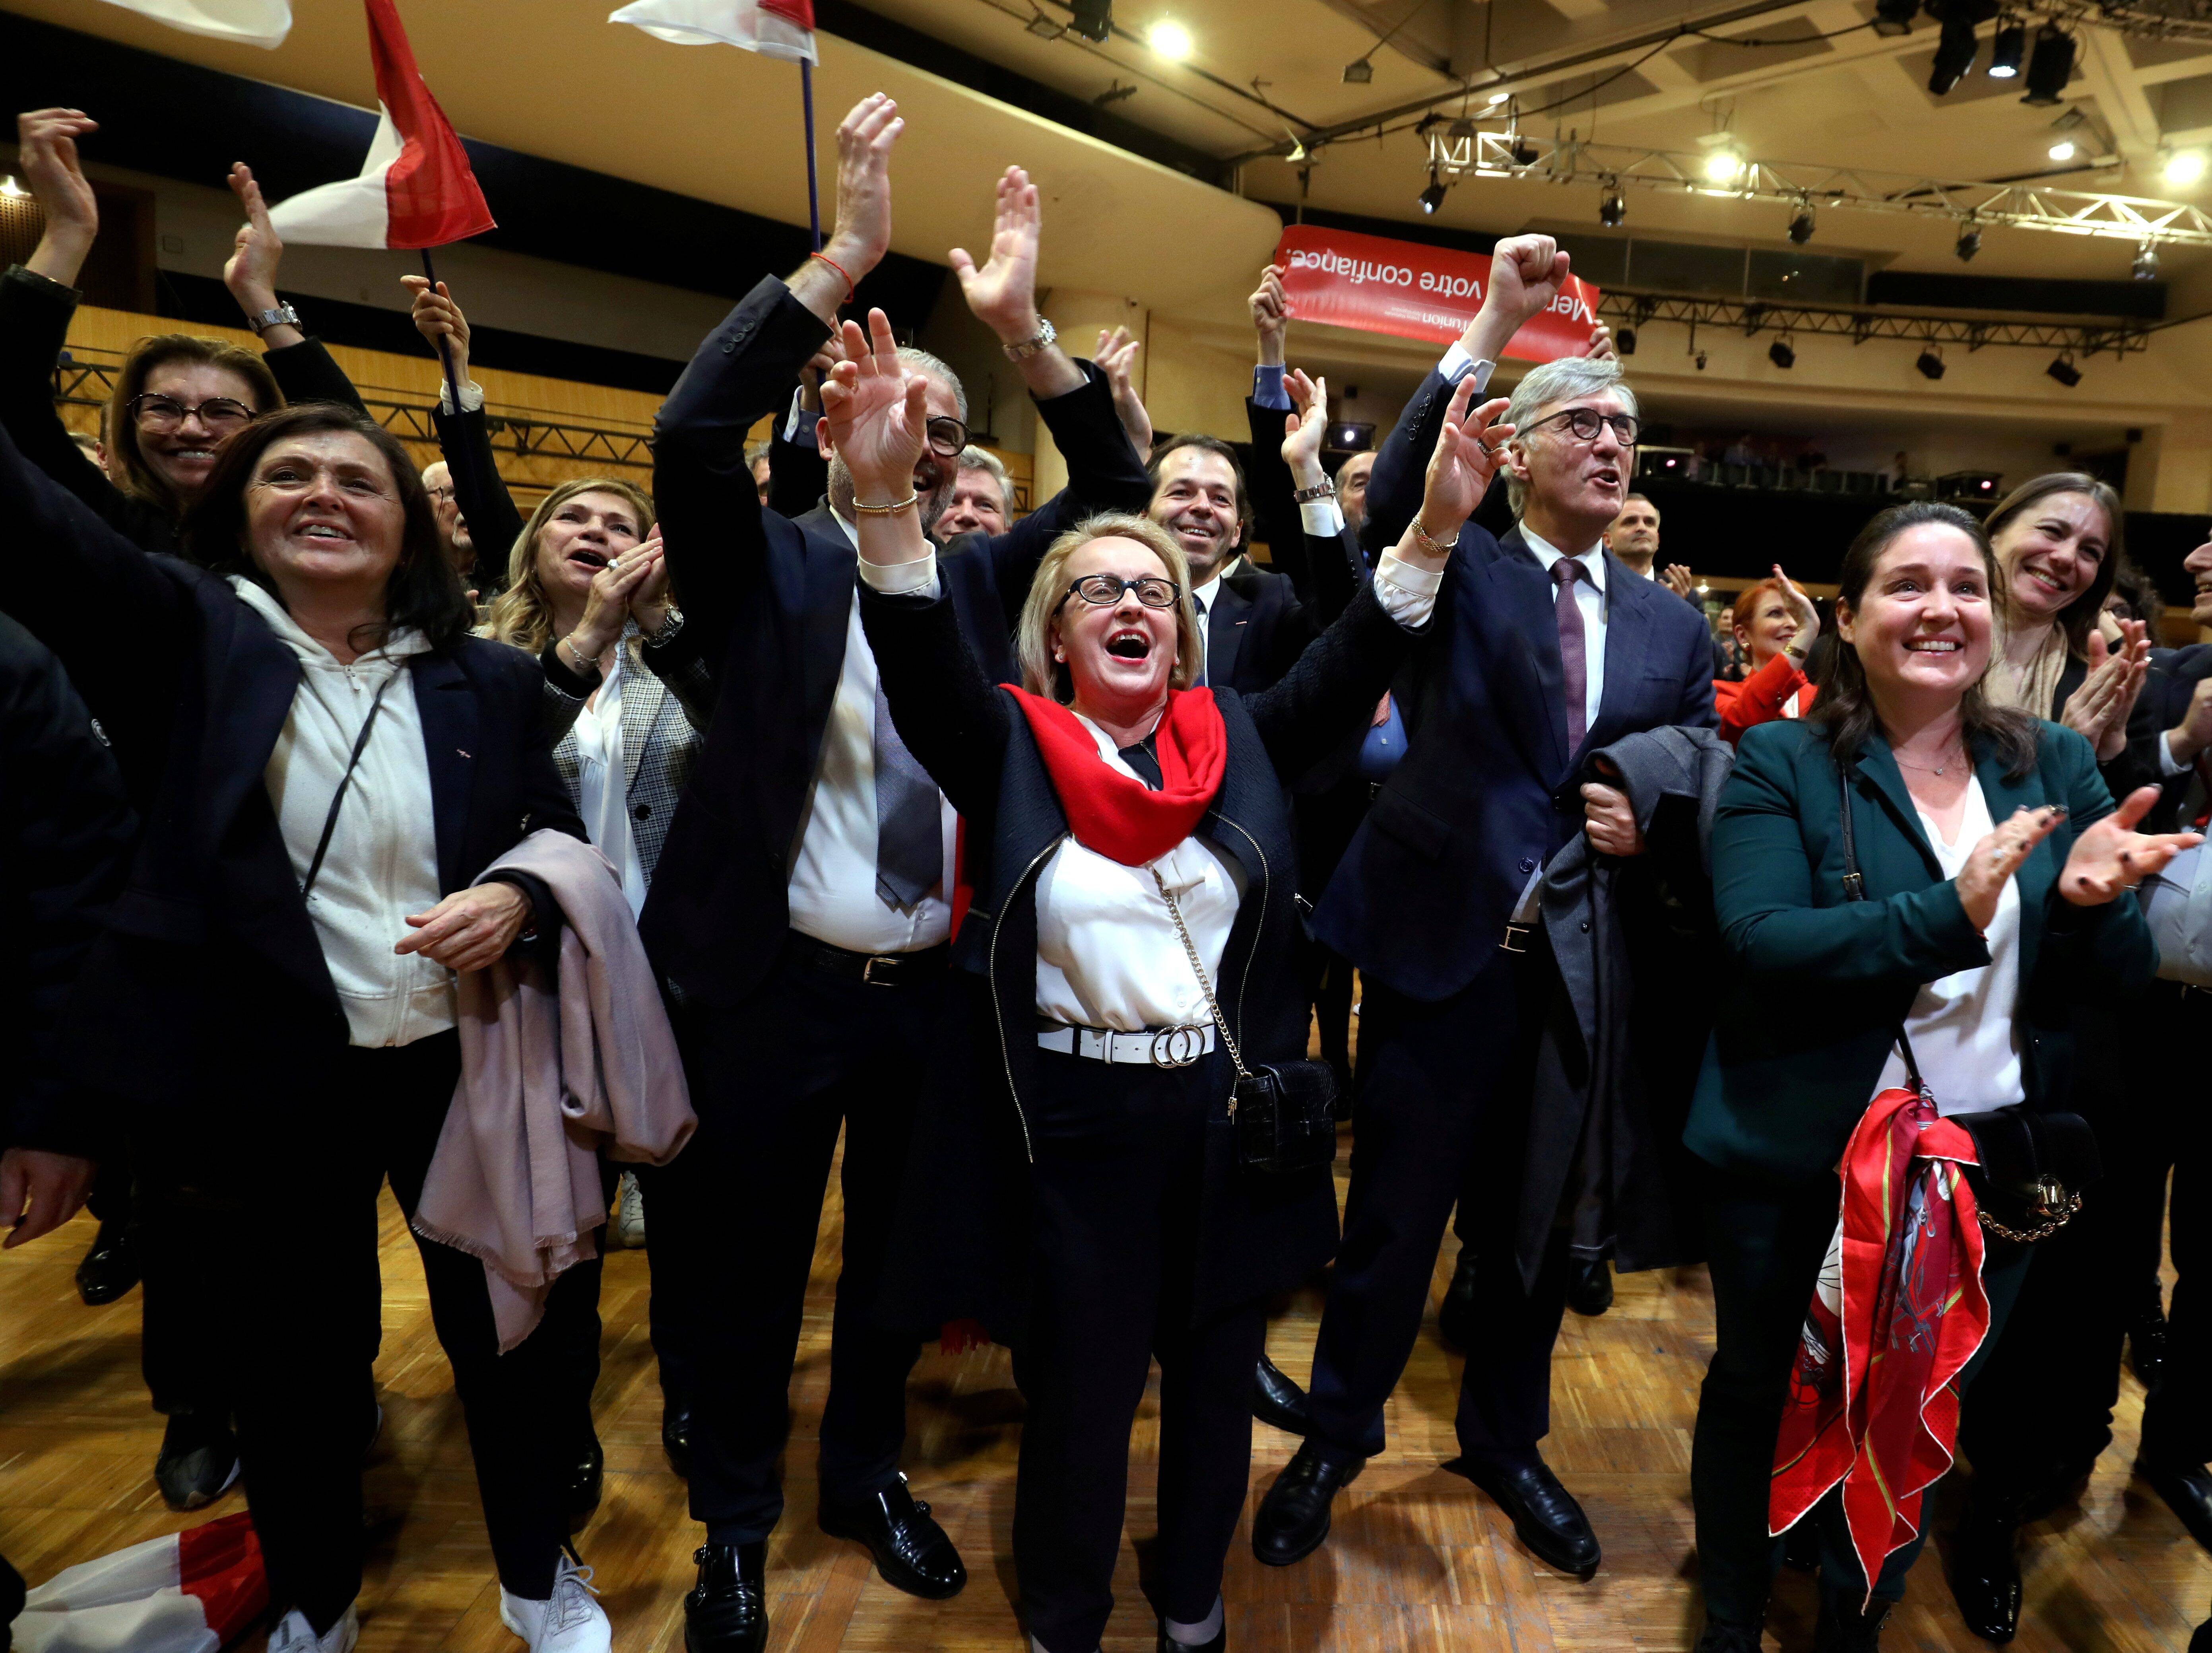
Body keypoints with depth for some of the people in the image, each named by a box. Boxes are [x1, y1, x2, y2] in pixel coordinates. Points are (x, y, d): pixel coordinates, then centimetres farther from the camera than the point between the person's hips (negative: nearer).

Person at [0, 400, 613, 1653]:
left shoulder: (490, 682, 0)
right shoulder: (184, 630, -3)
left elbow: (565, 838, 7)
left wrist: (518, 897, -15)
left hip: (464, 1065, 1)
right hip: (267, 1077, -1)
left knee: (510, 1328, 13)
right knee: (293, 1354, 17)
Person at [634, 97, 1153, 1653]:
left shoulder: (984, 577, 7)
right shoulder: (770, 564, -2)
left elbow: (1118, 493, -1)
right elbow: (690, 434, -20)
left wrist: (1024, 329, -14)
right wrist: (846, 257, -22)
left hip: (940, 992, 3)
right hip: (777, 989, -3)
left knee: (902, 1257, 19)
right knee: (747, 1272, 13)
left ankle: (869, 1471, 43)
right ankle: (738, 1520, 37)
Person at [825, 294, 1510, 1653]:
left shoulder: (1240, 740, 3)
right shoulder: (1011, 750, -4)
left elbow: (1352, 668, -7)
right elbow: (923, 668, -19)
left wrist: (1436, 531, -21)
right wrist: (887, 496, -34)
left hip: (1233, 1119, 3)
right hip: (1080, 1127, -2)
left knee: (1217, 1379, 20)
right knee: (1083, 1392, 13)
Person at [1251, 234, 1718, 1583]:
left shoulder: (1675, 629, 10)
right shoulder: (1459, 573, -1)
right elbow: (1388, 508, -22)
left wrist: (1650, 824, -12)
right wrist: (1492, 327, -22)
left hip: (1586, 969, 4)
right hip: (1446, 951, -4)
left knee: (1538, 1229, 19)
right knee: (1395, 1222, 10)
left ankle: (1507, 1443, 43)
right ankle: (1338, 1438, 34)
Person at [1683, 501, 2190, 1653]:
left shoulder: (2056, 765, 1)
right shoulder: (1781, 765, -10)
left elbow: (2118, 983, 0)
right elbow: (1761, 945, -23)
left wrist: (2092, 897, -21)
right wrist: (1947, 914, -35)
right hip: (1801, 1167, -3)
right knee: (1759, 1396, 18)